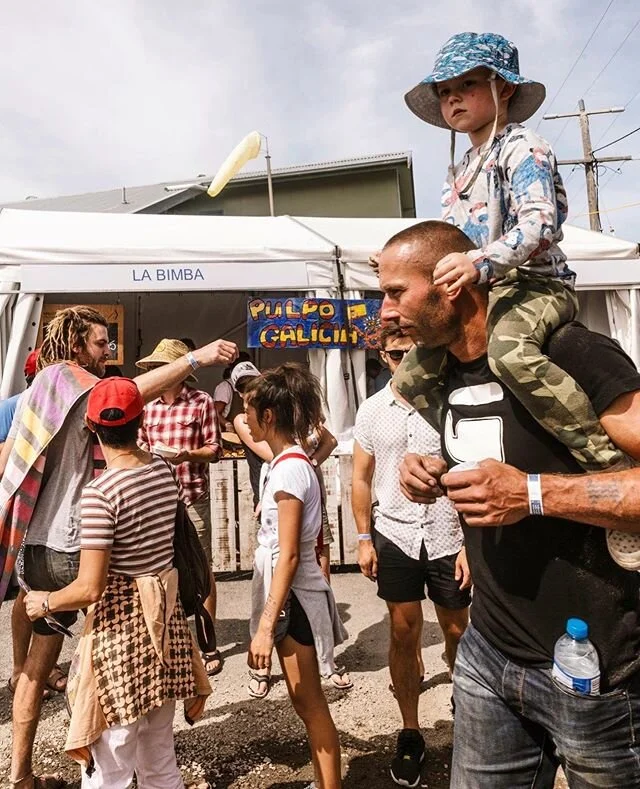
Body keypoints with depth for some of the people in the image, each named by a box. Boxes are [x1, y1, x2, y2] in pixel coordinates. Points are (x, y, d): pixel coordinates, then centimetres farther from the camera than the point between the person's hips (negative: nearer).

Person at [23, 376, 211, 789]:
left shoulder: (100, 493, -22)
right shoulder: (164, 469, -2)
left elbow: (90, 588, -22)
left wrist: (45, 602, -2)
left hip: (121, 627, -7)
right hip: (164, 619, 7)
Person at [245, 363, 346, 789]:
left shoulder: (288, 469, -22)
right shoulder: (291, 461, 6)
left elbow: (288, 556, -24)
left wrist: (265, 625, -22)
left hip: (293, 598, -9)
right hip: (290, 594, 9)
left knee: (309, 703, 6)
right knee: (307, 701, 20)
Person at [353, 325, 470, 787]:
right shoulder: (372, 410, 1)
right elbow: (362, 478, 7)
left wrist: (471, 542, -7)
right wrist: (364, 538, 3)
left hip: (448, 537, -1)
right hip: (396, 537, 2)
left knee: (458, 633, 15)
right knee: (404, 635, 11)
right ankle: (410, 735, 29)